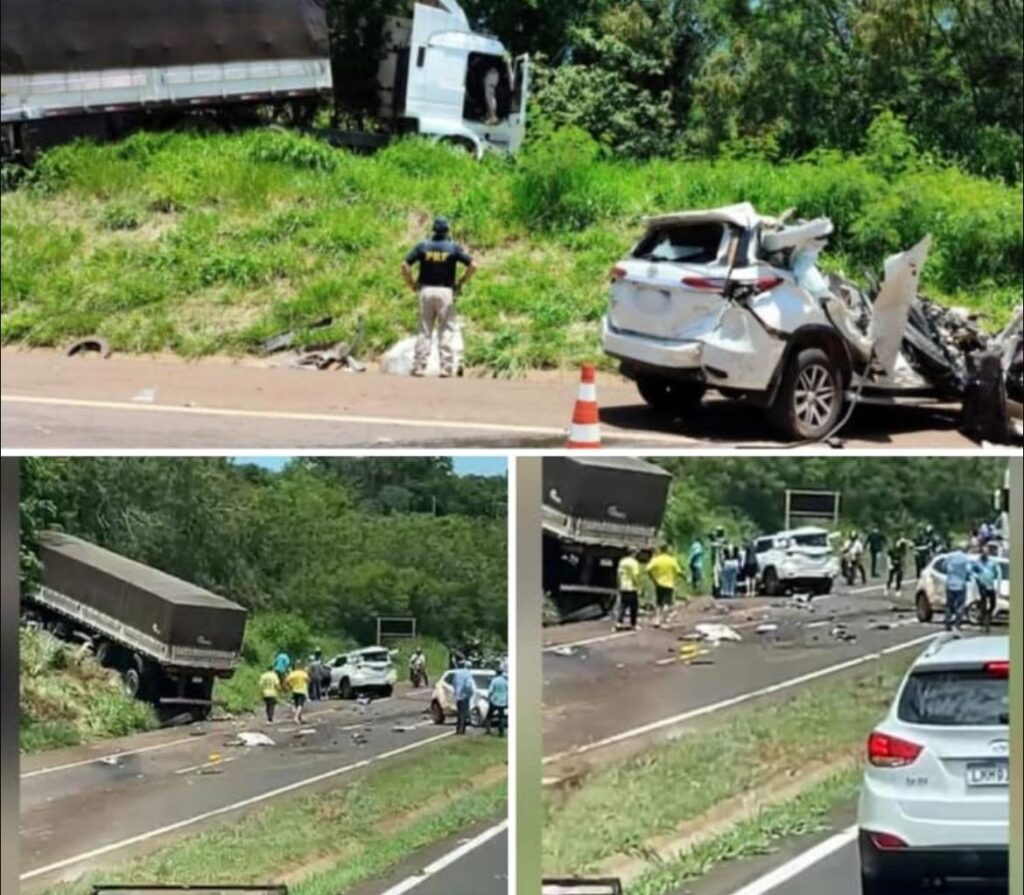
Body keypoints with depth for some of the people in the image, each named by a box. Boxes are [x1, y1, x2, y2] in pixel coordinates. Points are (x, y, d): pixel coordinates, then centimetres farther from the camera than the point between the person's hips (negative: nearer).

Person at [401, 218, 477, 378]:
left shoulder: (423, 246, 4)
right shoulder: (454, 248, 0)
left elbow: (405, 265, -4)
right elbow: (472, 266, -7)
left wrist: (412, 284, 5)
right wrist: (461, 282, 4)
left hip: (426, 291, 2)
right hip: (446, 292, -2)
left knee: (424, 331, 7)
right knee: (446, 331, 4)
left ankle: (419, 366, 5)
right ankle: (446, 367, 0)